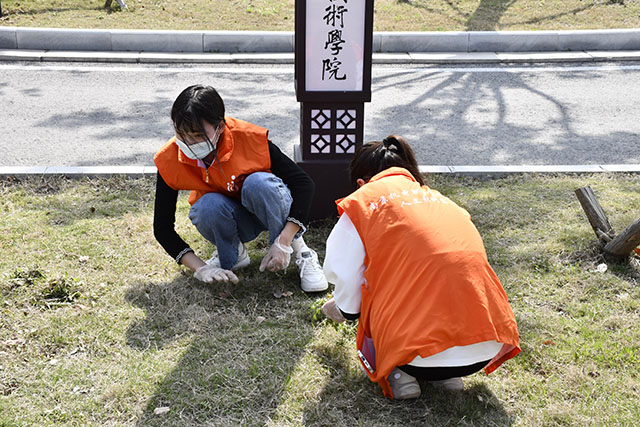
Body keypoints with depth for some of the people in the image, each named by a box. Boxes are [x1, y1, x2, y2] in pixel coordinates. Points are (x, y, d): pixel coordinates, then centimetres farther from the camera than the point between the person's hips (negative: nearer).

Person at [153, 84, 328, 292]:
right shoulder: (169, 160, -22)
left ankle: (299, 251, -15)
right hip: (225, 220, 2)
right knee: (208, 205, -33)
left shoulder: (250, 138, -29)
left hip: (270, 210, -1)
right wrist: (200, 268, -27)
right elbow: (162, 228, -15)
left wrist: (283, 243, -34)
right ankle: (233, 254, -2)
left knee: (258, 182, -34)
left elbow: (304, 184, -26)